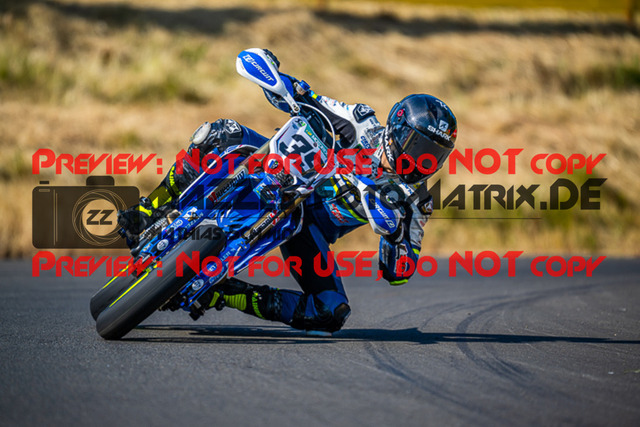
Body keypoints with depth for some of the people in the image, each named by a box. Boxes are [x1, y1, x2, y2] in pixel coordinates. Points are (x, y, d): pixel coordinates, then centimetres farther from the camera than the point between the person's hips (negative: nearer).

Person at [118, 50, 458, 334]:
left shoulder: (412, 202, -11)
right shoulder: (365, 126, -10)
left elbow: (397, 275, -15)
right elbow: (302, 99, -2)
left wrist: (395, 231, -37)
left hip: (310, 229, 0)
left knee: (333, 314, -27)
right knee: (221, 134, -25)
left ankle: (226, 295, -21)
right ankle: (149, 213, -16)